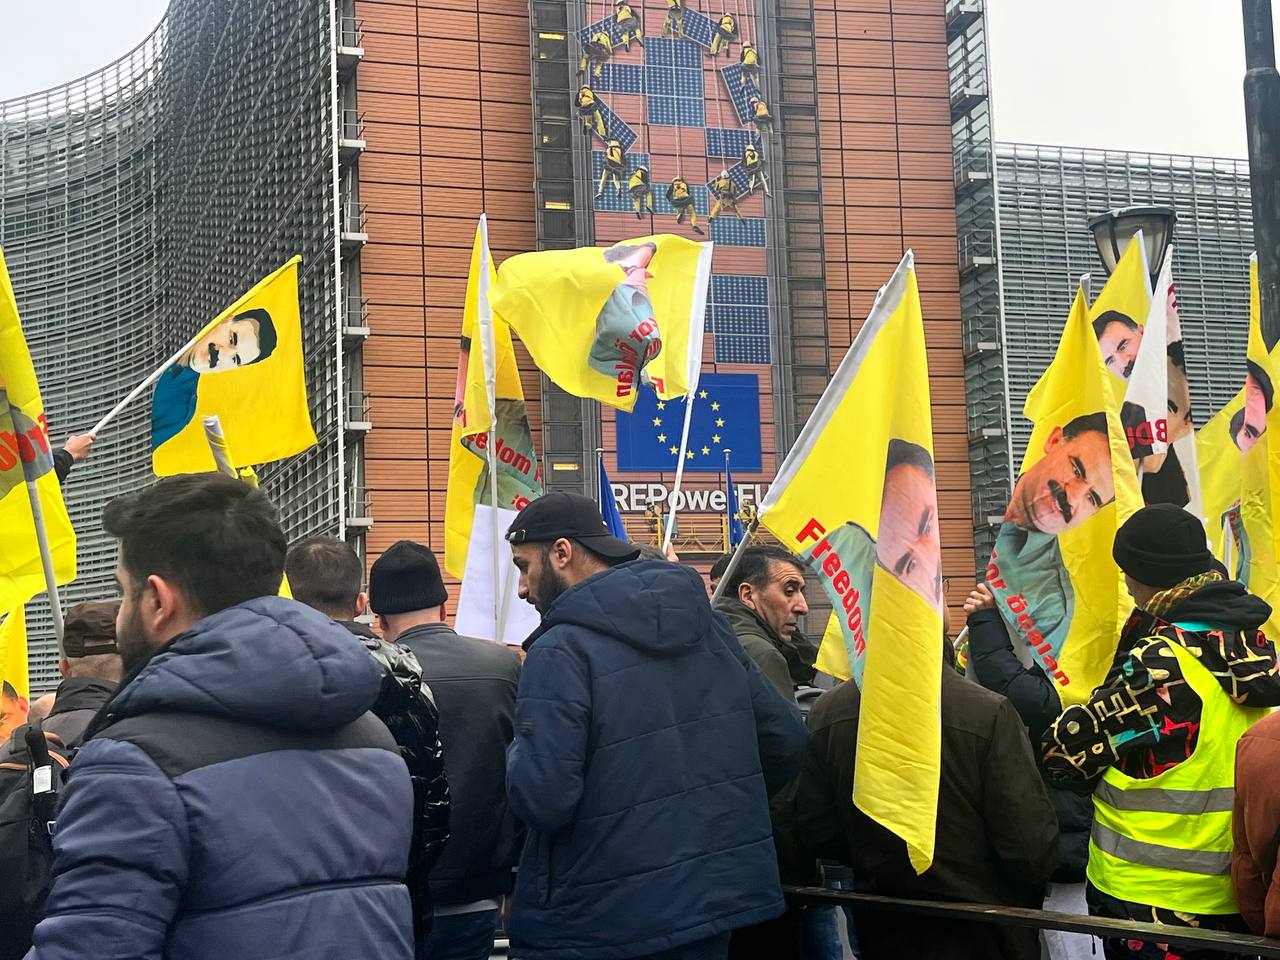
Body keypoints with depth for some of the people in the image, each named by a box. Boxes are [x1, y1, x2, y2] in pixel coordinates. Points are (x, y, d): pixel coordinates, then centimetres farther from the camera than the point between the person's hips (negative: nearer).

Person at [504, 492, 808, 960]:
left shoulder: (561, 651, -17)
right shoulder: (708, 624, 3)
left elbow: (543, 801, -23)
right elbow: (784, 738, 7)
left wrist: (519, 749, -2)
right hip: (717, 902, 6)